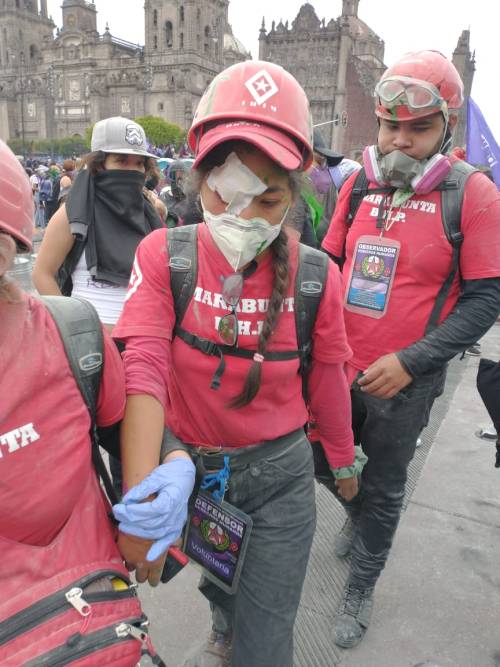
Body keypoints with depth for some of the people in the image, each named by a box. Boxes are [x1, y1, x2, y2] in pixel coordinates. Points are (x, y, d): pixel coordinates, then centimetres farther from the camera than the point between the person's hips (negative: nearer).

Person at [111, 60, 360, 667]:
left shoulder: (316, 276, -12)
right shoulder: (164, 257, -15)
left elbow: (327, 381, 0)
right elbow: (144, 370, -26)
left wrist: (342, 462, 14)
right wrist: (141, 496, -36)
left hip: (279, 475, 0)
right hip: (189, 467, 1)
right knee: (218, 583, 30)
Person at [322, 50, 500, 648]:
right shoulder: (359, 185, 2)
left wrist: (409, 362, -19)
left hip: (404, 383, -4)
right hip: (337, 368, 4)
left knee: (383, 487, 13)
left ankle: (360, 590, 37)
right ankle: (359, 517, 55)